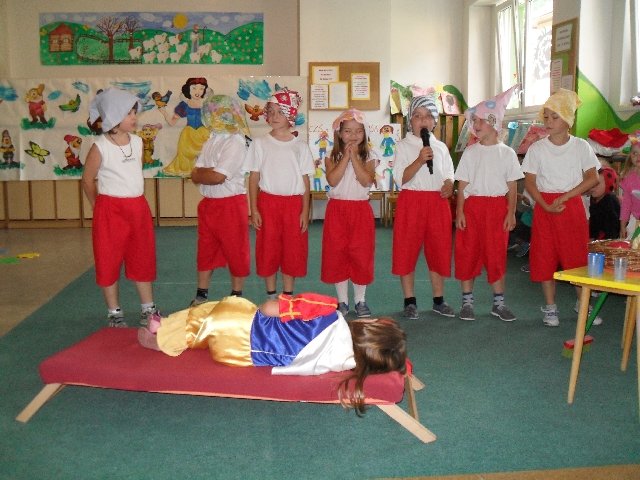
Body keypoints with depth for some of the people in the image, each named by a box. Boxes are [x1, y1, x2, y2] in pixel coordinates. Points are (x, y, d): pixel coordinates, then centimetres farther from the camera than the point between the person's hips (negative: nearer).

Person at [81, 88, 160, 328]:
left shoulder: (137, 142, 4)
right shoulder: (100, 147, -12)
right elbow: (87, 180, -3)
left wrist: (136, 204, 14)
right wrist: (98, 206, 2)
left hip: (138, 208, 5)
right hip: (110, 210, -5)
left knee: (142, 260, 11)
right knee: (109, 261, 5)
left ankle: (148, 309, 23)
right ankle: (114, 312, 18)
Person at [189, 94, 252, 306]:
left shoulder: (235, 142, -13)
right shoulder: (212, 140, 11)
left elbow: (218, 177, -23)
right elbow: (195, 176, 5)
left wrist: (201, 173, -6)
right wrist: (210, 172, -14)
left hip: (231, 204, -8)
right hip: (208, 204, 8)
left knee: (235, 252, 5)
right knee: (205, 251, 14)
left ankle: (236, 297, 18)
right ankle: (201, 296, 26)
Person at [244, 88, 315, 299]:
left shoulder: (300, 146, 4)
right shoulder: (260, 144, 2)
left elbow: (305, 181, 4)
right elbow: (253, 179, 2)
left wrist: (305, 211, -3)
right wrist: (254, 210, -5)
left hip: (294, 204, 1)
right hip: (267, 202, 0)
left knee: (292, 252, 5)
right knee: (268, 251, 4)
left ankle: (288, 298, 17)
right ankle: (271, 297, 17)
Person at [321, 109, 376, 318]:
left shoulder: (368, 158, 4)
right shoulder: (332, 157, 3)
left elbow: (367, 181, -14)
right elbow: (332, 180, -14)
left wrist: (355, 156, -14)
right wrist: (346, 156, -13)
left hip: (361, 210, 0)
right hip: (337, 209, 0)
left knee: (361, 254, 2)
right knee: (337, 254, 3)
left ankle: (360, 300, 16)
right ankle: (342, 301, 15)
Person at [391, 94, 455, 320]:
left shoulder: (441, 147, 12)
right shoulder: (403, 146, 1)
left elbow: (449, 176, 15)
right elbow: (401, 178, -9)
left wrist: (448, 187, -7)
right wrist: (420, 160, -22)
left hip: (438, 203, 3)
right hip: (411, 201, -3)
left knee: (439, 251, 7)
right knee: (407, 251, -1)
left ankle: (439, 300, 19)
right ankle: (410, 301, 9)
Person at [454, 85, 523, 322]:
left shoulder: (507, 153, 3)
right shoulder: (470, 152, 4)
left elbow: (512, 186, 3)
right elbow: (462, 184, 2)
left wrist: (511, 213, -4)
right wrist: (459, 211, -5)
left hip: (497, 207, 0)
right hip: (472, 206, 1)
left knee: (496, 254, 5)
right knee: (468, 253, 3)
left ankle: (499, 302, 16)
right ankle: (467, 301, 14)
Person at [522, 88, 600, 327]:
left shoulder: (581, 146, 0)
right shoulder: (537, 148, 0)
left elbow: (592, 178, -3)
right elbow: (529, 182, -2)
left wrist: (564, 197, -14)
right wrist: (546, 206, -16)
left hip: (572, 205, 0)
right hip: (545, 206, 1)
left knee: (577, 256, 1)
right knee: (545, 257, 2)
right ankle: (550, 308, 12)